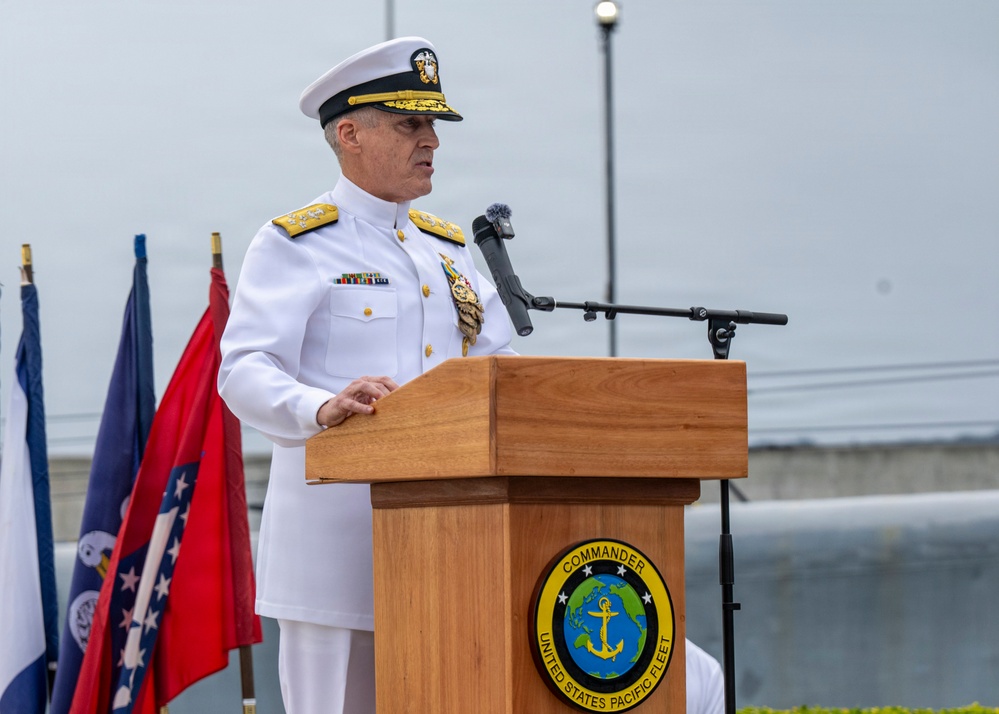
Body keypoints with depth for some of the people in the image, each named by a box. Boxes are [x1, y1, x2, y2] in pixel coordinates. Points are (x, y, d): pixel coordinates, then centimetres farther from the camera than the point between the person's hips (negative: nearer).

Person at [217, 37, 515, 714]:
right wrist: (322, 408, -33)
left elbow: (498, 363, 19)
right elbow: (243, 372, -13)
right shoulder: (293, 246, -2)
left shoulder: (447, 246, 19)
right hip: (338, 527, -6)